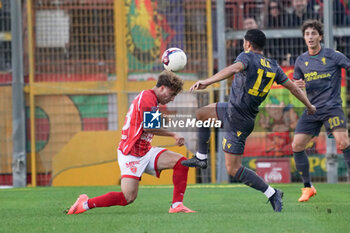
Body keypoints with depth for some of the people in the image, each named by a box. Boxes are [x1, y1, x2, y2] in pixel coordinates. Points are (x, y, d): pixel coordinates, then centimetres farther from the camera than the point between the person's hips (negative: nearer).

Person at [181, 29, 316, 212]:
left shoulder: (247, 57, -16)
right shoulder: (273, 67, 5)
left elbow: (234, 68, -38)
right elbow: (292, 87, 11)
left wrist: (207, 82, -47)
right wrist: (309, 106, 26)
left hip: (237, 121, -9)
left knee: (233, 169, -6)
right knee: (201, 114, 28)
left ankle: (272, 194, -7)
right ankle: (201, 158, 36)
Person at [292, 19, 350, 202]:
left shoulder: (333, 56, -2)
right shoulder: (301, 61, 11)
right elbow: (296, 84, 20)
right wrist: (298, 86, -3)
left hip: (332, 106, -5)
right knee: (297, 146, -4)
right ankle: (308, 187, 10)